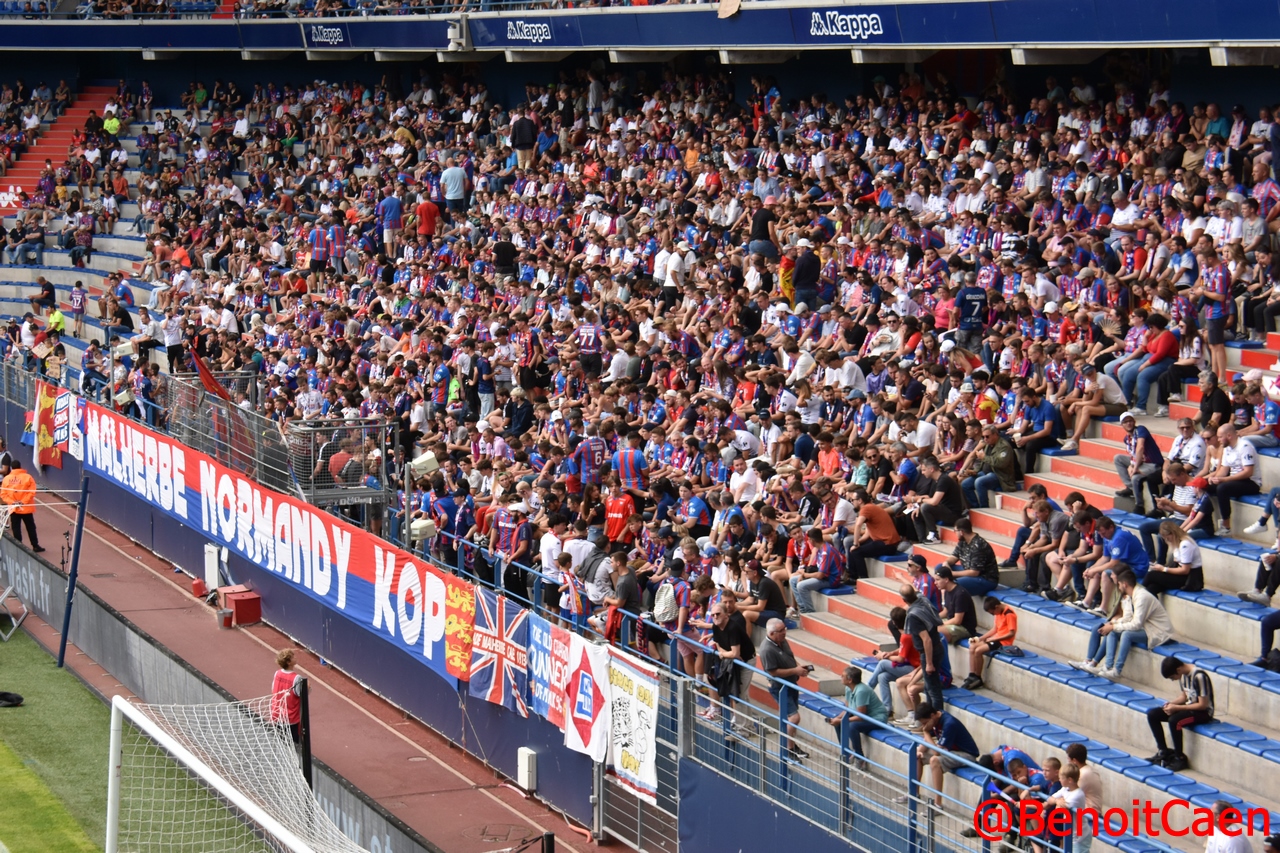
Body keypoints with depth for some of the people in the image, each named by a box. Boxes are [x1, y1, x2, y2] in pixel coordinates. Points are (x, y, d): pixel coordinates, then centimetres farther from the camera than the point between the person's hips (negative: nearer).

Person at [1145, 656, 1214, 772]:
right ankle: (1164, 751, 7)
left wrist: (1177, 708, -23)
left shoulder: (1199, 676, -25)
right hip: (1188, 707, 9)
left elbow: (1203, 705, -24)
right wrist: (1171, 703, -5)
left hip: (1203, 712, -9)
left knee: (1174, 720, -34)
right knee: (1152, 714, -2)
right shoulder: (1183, 674, 2)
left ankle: (1180, 758, -18)